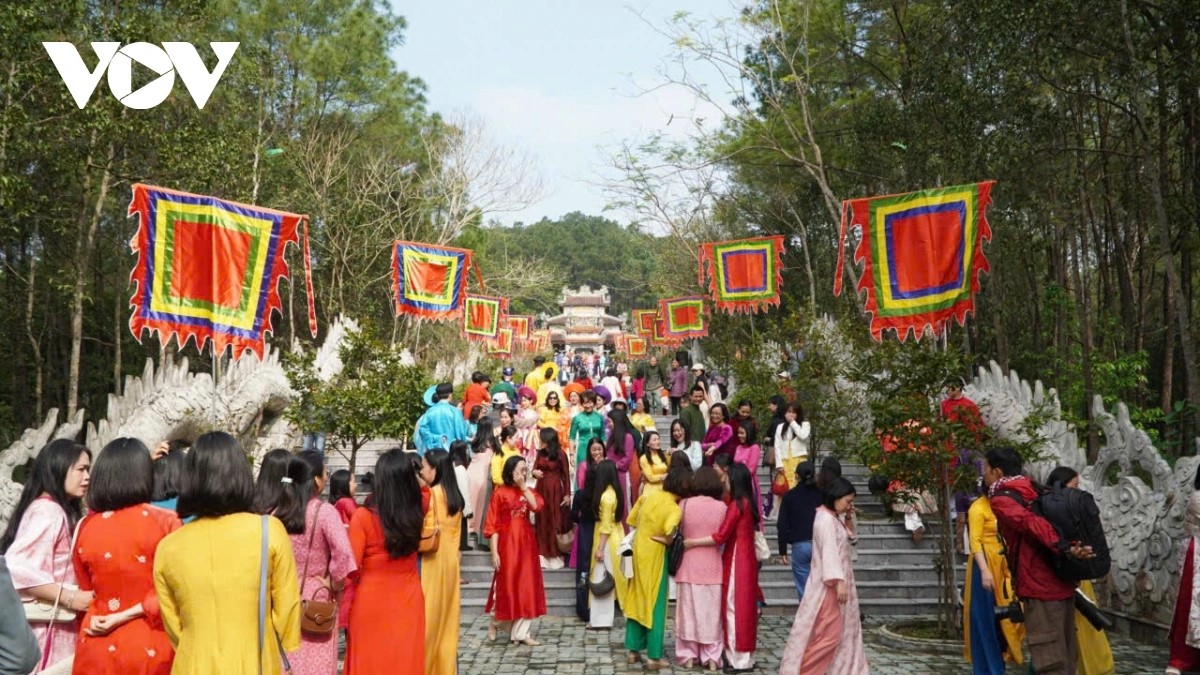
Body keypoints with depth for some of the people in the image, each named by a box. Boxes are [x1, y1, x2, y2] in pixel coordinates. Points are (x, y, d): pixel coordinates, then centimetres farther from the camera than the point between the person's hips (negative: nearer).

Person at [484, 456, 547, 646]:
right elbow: (493, 524, -9)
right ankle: (494, 623, 28)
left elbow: (537, 506, -12)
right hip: (507, 544, -5)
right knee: (505, 585, 3)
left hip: (526, 543, 5)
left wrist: (524, 487, -12)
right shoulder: (500, 493, -7)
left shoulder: (527, 491, 9)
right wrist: (494, 551, -14)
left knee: (526, 586, 5)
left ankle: (521, 632, 12)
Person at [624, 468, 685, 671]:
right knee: (655, 605, 4)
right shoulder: (674, 508, -17)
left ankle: (633, 651, 21)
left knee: (636, 601, 15)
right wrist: (667, 540, -15)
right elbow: (669, 529, -35)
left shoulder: (648, 497, 1)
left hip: (638, 551, 6)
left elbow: (632, 520, 10)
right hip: (654, 556, -6)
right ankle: (654, 657, 10)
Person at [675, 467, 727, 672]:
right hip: (712, 565, 0)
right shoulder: (721, 507, -7)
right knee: (711, 611, 9)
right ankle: (712, 658, 12)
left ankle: (688, 656, 15)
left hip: (689, 564, 0)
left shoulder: (684, 504, -7)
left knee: (689, 610, 10)